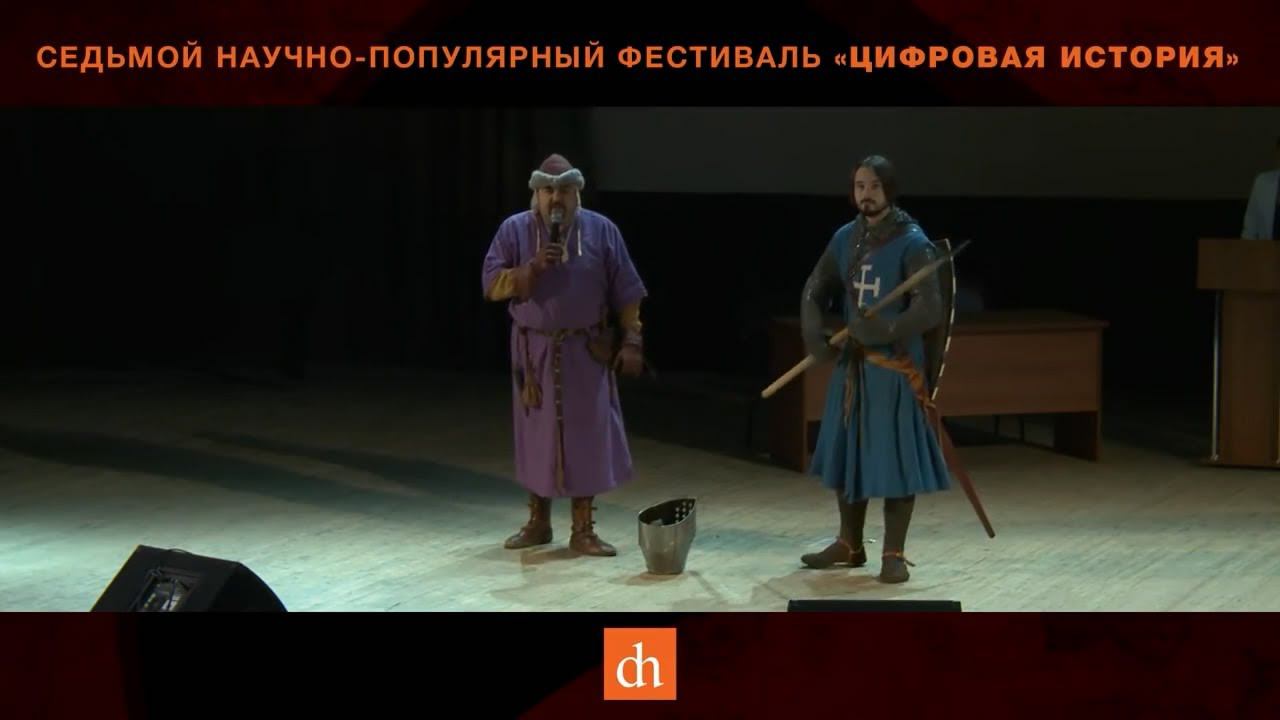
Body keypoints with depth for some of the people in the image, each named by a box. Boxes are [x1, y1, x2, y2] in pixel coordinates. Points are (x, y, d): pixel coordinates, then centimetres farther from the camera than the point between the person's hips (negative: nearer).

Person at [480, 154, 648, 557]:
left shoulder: (601, 231, -2)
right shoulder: (514, 230, -2)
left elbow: (626, 293, -1)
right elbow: (491, 286, -7)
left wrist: (631, 342, -7)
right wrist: (531, 268, -21)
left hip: (586, 352, 0)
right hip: (534, 351, 1)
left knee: (587, 435, 0)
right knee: (536, 434, 8)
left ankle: (583, 529, 7)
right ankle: (538, 523, 21)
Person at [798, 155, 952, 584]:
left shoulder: (912, 243, -11)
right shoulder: (845, 238, 7)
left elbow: (929, 310, -17)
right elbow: (815, 291, 8)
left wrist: (884, 332, -27)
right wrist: (814, 335, -9)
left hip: (896, 366, -6)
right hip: (851, 363, 6)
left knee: (895, 458, -4)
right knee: (846, 452, 13)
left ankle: (894, 554, 5)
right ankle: (850, 545, 27)